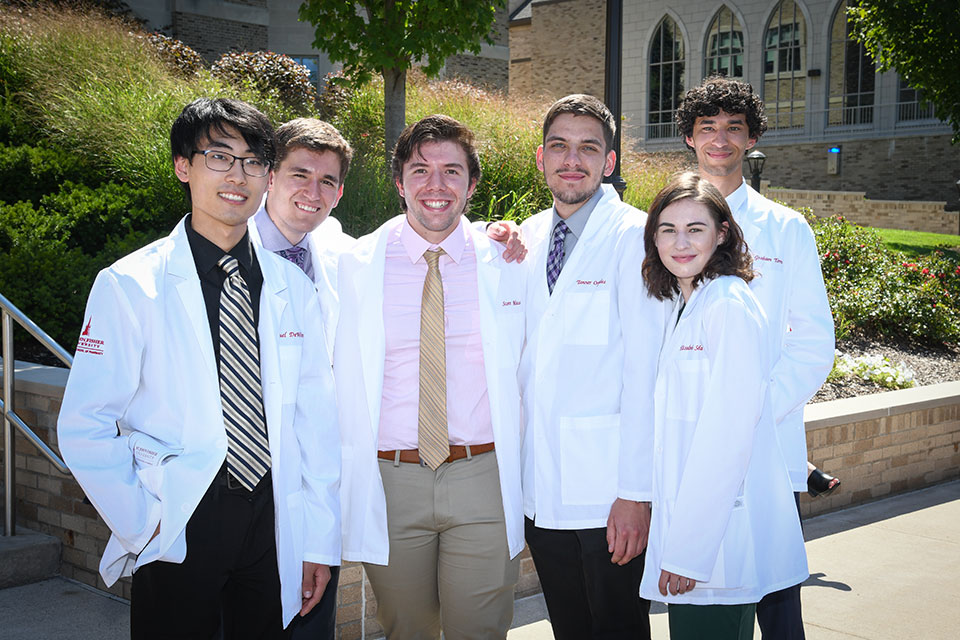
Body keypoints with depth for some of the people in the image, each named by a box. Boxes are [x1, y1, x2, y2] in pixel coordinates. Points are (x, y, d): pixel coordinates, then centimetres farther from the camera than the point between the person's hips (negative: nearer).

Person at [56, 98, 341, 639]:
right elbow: (85, 427, -6)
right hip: (177, 534, -3)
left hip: (275, 528, 4)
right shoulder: (129, 285, -6)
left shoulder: (292, 287, 6)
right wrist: (143, 526, -9)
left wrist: (320, 540, 3)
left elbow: (316, 417, 6)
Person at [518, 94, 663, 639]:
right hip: (541, 490, 6)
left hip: (610, 491, -5)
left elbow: (645, 372, -13)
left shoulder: (634, 236, -8)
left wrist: (636, 493, -17)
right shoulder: (528, 237, 11)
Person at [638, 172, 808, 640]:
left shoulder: (730, 306, -14)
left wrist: (687, 549, -18)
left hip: (721, 532, -8)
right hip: (686, 526, 8)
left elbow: (728, 436, -19)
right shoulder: (681, 306, 13)